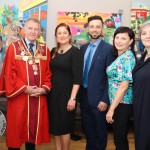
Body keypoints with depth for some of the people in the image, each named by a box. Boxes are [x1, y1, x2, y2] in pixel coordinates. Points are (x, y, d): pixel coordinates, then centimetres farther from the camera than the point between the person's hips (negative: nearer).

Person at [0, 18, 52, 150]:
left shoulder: (45, 50, 8)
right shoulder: (14, 47, -1)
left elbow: (48, 73, 8)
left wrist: (44, 88, -8)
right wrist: (24, 88, -13)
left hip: (39, 97, 3)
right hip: (19, 96, -2)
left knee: (34, 128, 11)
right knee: (17, 128, 6)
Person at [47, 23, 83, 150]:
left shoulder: (75, 52, -9)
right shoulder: (53, 51, 8)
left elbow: (77, 77, -15)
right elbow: (50, 72, 12)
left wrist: (73, 98, -19)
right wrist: (48, 90, 5)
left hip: (67, 93, -5)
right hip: (53, 92, 6)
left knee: (64, 125, 6)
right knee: (55, 124, 13)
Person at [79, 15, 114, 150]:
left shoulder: (108, 49, -10)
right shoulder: (83, 48, 8)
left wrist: (105, 99, -15)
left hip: (98, 96, -5)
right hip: (84, 95, 5)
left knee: (100, 129, 12)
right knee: (87, 128, 17)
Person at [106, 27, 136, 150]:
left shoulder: (127, 57, -17)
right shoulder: (120, 56, 11)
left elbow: (124, 86, -21)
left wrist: (111, 109, -19)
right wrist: (112, 106, 13)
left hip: (122, 103, -8)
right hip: (118, 102, 9)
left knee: (120, 138, 5)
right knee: (119, 136, 19)